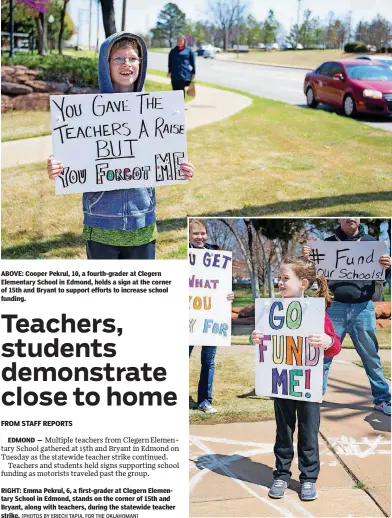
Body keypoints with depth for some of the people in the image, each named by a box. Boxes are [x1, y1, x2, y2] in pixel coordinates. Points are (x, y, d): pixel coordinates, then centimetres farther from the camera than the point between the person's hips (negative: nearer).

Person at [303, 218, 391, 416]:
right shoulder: (328, 243, 6)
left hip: (363, 308, 0)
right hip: (334, 307, 0)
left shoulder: (371, 242, 7)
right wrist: (306, 258, -15)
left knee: (371, 356, 6)